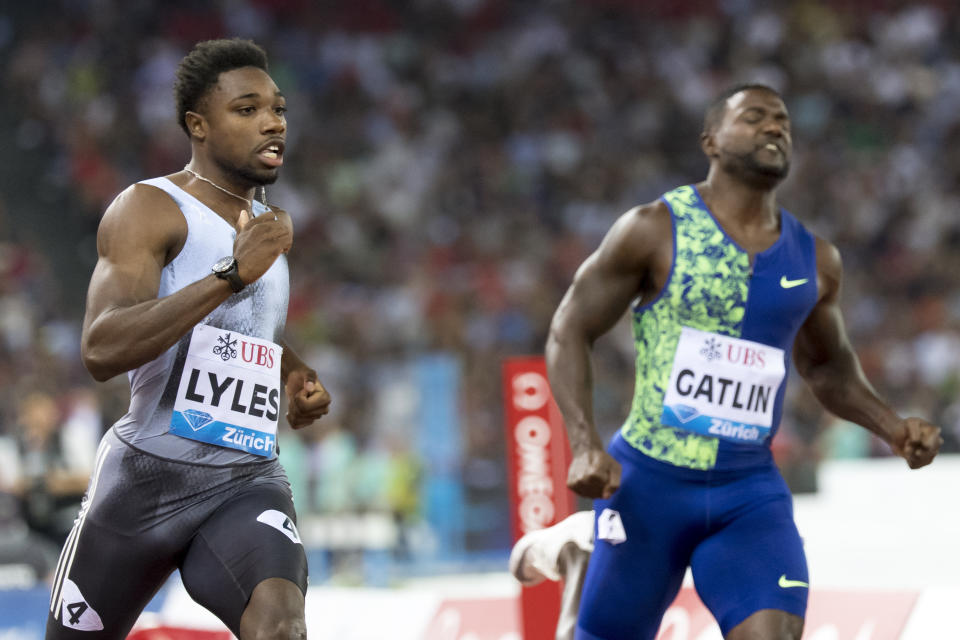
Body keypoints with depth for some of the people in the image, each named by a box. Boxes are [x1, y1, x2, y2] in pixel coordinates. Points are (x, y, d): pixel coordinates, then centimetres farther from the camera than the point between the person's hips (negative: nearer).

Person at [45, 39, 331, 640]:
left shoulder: (267, 225, 14)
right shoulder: (150, 208, -9)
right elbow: (102, 350, -25)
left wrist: (297, 377, 13)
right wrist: (233, 273, -29)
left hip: (249, 482, 4)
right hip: (149, 474, -4)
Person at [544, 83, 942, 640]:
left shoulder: (815, 260, 7)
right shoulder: (655, 231, -6)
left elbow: (828, 366, 24)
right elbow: (569, 332, -3)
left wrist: (893, 427, 6)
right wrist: (585, 445, -16)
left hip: (751, 490, 3)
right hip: (650, 482, -3)